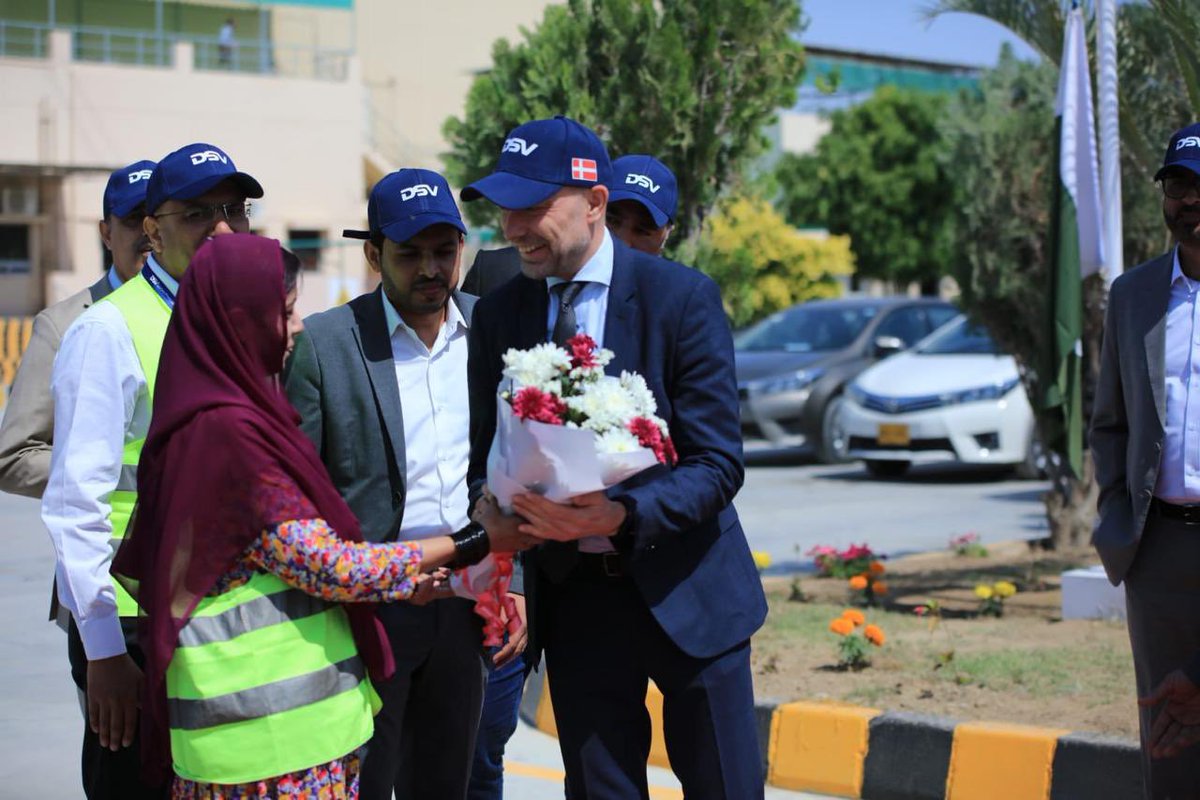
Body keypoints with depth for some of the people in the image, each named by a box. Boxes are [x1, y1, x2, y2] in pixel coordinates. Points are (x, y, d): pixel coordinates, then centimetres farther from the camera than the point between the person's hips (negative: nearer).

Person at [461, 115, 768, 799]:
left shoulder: (682, 297, -11)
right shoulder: (499, 315, 2)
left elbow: (718, 463, -14)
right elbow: (487, 459, 10)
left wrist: (622, 514, -30)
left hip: (684, 590, -3)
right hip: (571, 592, 3)